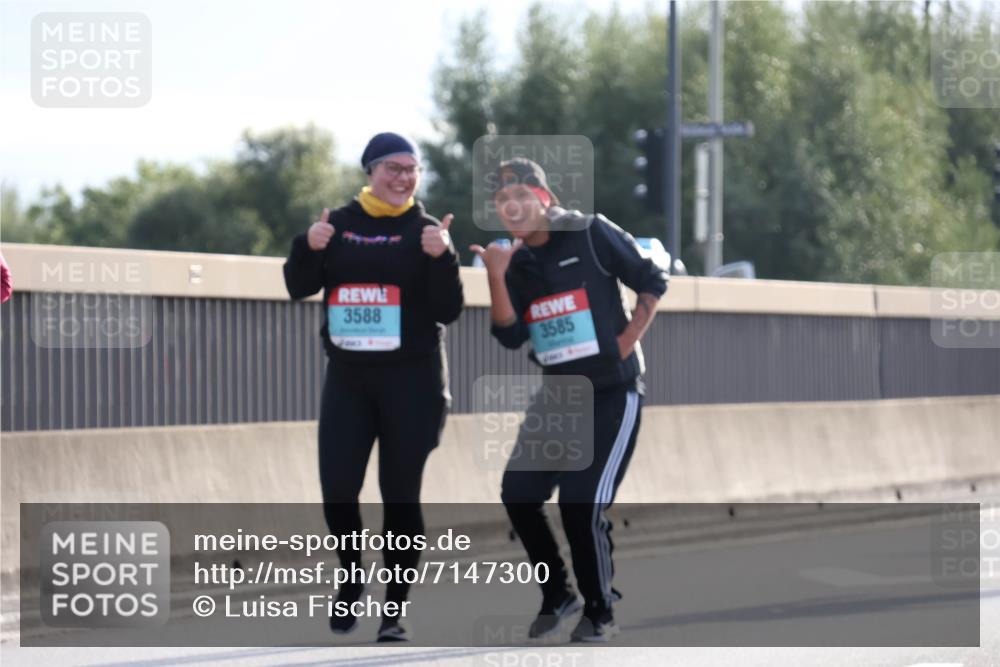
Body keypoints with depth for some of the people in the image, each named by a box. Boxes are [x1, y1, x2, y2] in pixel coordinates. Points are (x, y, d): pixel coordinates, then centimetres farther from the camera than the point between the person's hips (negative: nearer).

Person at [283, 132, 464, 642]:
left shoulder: (424, 230, -2)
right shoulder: (340, 223, 6)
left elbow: (448, 311, -7)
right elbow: (299, 287, 7)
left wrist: (441, 258, -23)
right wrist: (309, 248, -12)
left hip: (411, 381, -2)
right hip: (347, 379, 2)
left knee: (400, 495, -1)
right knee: (337, 491, -3)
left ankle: (395, 609, 8)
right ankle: (352, 579, 24)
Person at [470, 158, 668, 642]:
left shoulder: (592, 235, -10)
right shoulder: (515, 261, 5)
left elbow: (652, 283, -3)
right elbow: (511, 337, -5)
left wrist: (627, 342, -9)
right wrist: (497, 278, -15)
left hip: (613, 393, -6)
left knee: (582, 506, -15)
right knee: (518, 494, -5)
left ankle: (600, 612, 3)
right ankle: (557, 594, 15)